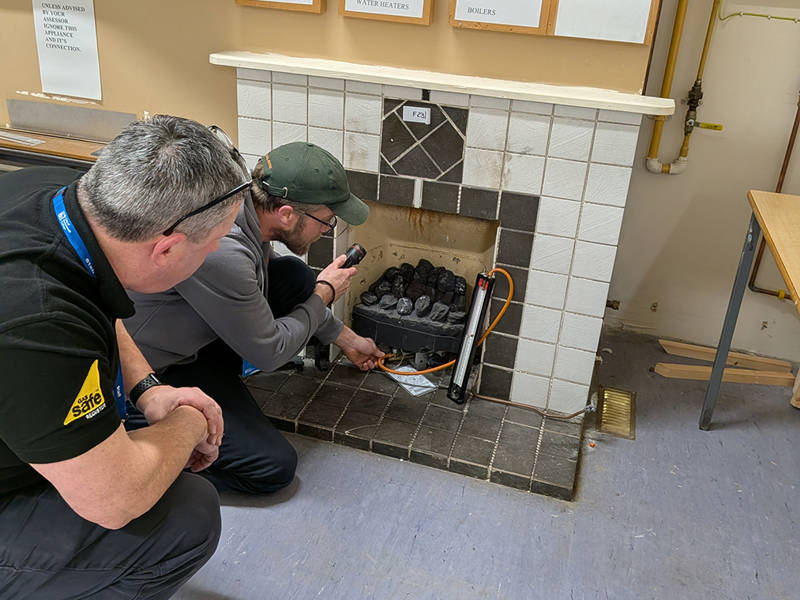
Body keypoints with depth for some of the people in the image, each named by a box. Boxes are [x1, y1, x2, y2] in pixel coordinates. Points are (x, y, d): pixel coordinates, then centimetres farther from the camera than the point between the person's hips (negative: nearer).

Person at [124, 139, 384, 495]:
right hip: (159, 369, -8)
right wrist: (324, 293, -7)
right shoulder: (221, 252, -36)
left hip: (197, 331, 8)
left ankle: (219, 377, 7)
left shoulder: (249, 206, -9)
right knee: (274, 468, -8)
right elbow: (269, 353, -21)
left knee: (297, 278, -1)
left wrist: (346, 339, 17)